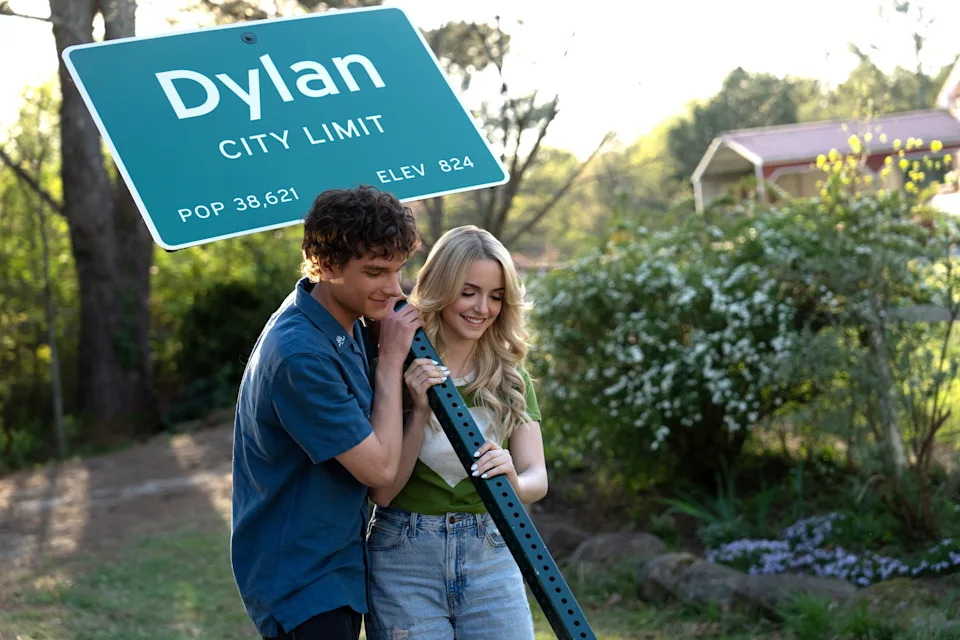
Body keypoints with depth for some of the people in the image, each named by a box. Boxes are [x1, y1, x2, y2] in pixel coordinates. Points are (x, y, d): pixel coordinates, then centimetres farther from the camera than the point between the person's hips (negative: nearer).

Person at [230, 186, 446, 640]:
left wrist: (409, 385, 0)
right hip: (301, 578, -9)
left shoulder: (345, 321, 3)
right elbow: (379, 466, -21)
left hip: (339, 563, 10)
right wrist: (391, 360, -15)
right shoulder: (298, 354, -27)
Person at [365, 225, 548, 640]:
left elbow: (537, 479, -3)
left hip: (490, 557, 3)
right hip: (405, 559, -2)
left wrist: (512, 481, -25)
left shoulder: (511, 379, 6)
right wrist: (419, 411, -20)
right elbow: (382, 491, -8)